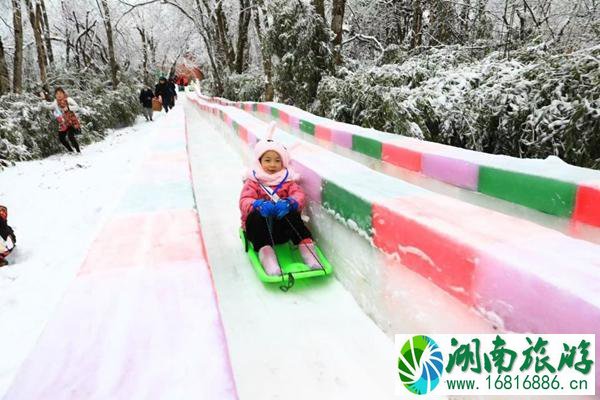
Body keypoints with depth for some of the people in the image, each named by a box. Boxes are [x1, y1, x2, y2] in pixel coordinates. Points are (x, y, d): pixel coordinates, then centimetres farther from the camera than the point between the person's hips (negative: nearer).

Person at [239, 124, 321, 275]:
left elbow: (299, 195, -6)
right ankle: (266, 253, -45)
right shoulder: (253, 181, 5)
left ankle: (306, 246, -31)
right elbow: (244, 201, -10)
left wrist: (289, 203, -31)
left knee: (292, 213, -29)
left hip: (282, 225, 1)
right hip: (259, 224, -1)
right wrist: (259, 205, -34)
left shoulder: (288, 180, 10)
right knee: (256, 215, -33)